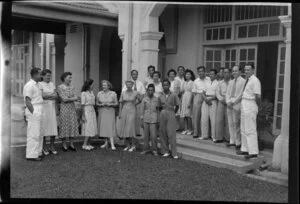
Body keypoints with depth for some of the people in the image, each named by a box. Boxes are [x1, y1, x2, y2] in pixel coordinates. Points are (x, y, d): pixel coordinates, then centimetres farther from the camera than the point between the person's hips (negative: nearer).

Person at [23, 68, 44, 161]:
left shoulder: (37, 85, 16)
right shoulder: (29, 85, -12)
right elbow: (28, 102, -16)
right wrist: (33, 113, -17)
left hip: (38, 112, 10)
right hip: (34, 112, -10)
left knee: (38, 134, 14)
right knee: (33, 134, -6)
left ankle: (37, 153, 23)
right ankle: (31, 155, 0)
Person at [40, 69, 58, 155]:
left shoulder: (52, 84, 12)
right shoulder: (40, 84, -6)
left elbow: (56, 96, 4)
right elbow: (42, 96, -18)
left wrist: (47, 96, -13)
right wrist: (51, 95, -8)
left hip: (52, 108, 5)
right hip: (43, 108, -5)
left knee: (53, 127, 2)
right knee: (44, 127, -2)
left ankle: (52, 147, 11)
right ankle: (44, 148, 8)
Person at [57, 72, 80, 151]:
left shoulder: (72, 87, 11)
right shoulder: (60, 87, -6)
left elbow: (76, 98, 3)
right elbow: (64, 99, -13)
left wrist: (68, 99, -15)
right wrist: (73, 98, -4)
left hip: (72, 108, 5)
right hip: (64, 108, -5)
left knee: (73, 125, 4)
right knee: (64, 126, -1)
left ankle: (71, 144, 11)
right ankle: (64, 145, 9)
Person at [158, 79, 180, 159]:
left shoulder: (174, 95, -1)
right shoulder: (160, 96, 6)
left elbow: (177, 106, 7)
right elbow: (160, 106, 13)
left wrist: (173, 112, 10)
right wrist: (163, 111, 3)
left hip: (171, 114, -3)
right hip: (162, 114, 3)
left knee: (171, 133, -7)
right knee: (163, 133, 3)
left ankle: (174, 153, -2)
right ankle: (165, 151, 13)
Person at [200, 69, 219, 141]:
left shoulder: (217, 83, 1)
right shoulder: (207, 83, 17)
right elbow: (204, 93, 14)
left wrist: (210, 99, -14)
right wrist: (205, 98, -5)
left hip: (213, 101, -5)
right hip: (206, 101, 5)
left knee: (213, 119, -6)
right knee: (204, 119, 4)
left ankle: (214, 136, 0)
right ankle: (204, 135, 13)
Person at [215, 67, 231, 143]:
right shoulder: (220, 83, 14)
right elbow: (217, 92, 9)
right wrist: (221, 99, -6)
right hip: (221, 102, 3)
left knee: (228, 120, -3)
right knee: (219, 119, 0)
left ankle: (227, 137, 4)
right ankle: (219, 137, 5)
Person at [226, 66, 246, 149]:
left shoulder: (243, 81, -4)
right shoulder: (231, 82, 19)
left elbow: (240, 94, -11)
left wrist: (233, 101, -13)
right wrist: (228, 101, 0)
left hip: (237, 105, -7)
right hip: (229, 104, 7)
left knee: (236, 124, -7)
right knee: (230, 123, 7)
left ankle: (238, 142, -1)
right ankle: (232, 141, 15)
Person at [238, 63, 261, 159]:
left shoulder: (255, 81, -15)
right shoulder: (247, 80, 14)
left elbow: (258, 96, -19)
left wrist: (257, 105, -6)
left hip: (250, 106, -10)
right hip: (244, 106, 10)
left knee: (250, 130, -6)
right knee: (244, 129, 15)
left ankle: (253, 152, -1)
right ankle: (245, 149, 24)